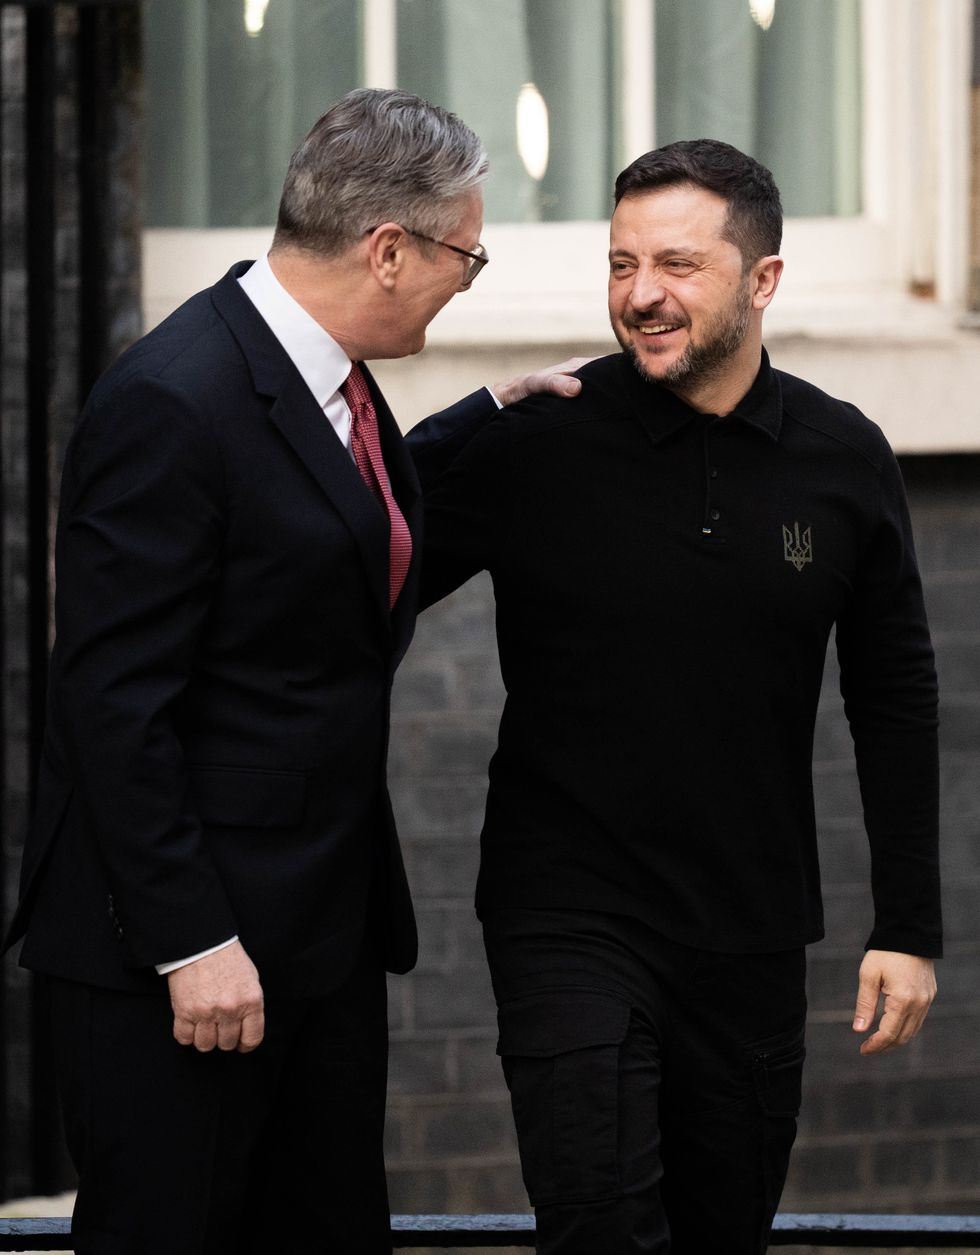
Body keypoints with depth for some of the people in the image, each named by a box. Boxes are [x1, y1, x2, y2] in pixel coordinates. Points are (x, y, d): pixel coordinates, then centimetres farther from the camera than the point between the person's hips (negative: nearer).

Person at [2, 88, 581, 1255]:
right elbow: (117, 702, -21)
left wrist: (498, 412, 23)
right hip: (179, 939, -9)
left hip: (328, 918, 9)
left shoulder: (317, 371, 8)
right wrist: (191, 943, -22)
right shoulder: (169, 403, -20)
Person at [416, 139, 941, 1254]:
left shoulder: (843, 461, 0)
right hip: (570, 922, -3)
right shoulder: (532, 443, -9)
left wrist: (908, 929, 5)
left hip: (753, 942, 3)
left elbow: (895, 699, 7)